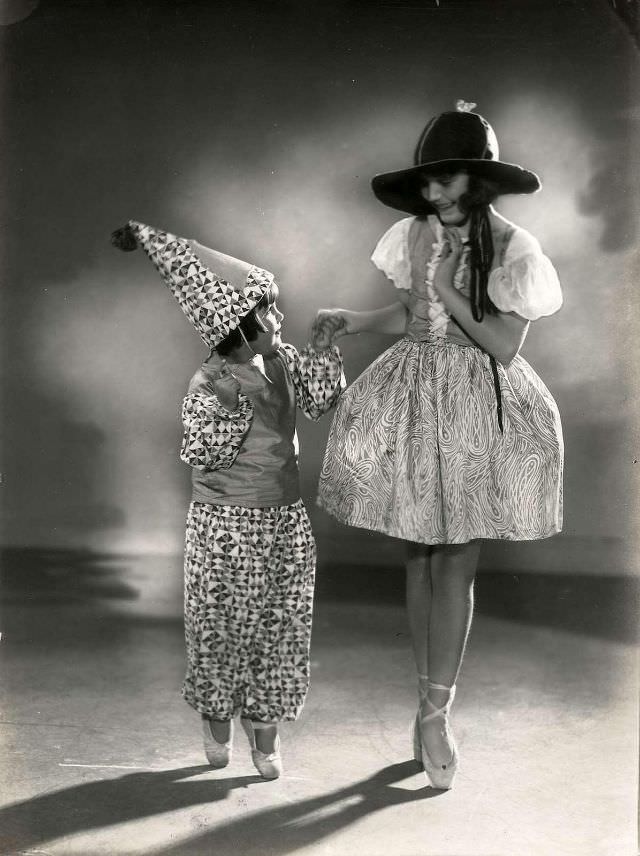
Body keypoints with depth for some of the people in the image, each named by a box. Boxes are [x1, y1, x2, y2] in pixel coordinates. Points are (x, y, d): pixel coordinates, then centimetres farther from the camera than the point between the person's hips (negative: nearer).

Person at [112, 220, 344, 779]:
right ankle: (218, 722, 31)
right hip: (226, 525, -5)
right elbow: (201, 454, -19)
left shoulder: (282, 360, 0)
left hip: (285, 521, 5)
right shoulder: (211, 383, -16)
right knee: (221, 626, 9)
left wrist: (328, 352, -3)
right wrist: (233, 409, -27)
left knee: (280, 623, 10)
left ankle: (266, 732, 24)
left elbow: (319, 402, 9)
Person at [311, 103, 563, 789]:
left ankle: (435, 711, 9)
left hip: (478, 410, -4)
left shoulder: (512, 250, -11)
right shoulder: (414, 235, 1)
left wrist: (448, 291, -16)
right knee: (419, 557, 8)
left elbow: (504, 347, -12)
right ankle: (431, 701, 22)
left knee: (455, 561, -2)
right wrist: (354, 320, 0)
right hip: (413, 400, 4)